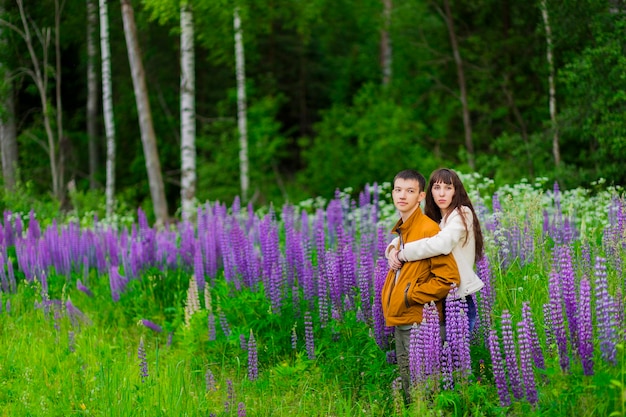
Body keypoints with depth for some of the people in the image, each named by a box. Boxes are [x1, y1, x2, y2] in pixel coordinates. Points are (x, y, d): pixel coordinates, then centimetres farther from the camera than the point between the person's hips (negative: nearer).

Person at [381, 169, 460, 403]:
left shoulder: (428, 229, -14)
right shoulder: (401, 230, 12)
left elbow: (448, 277, -19)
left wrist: (411, 295, -15)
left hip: (419, 322, -9)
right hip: (400, 321, 9)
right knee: (407, 384, 16)